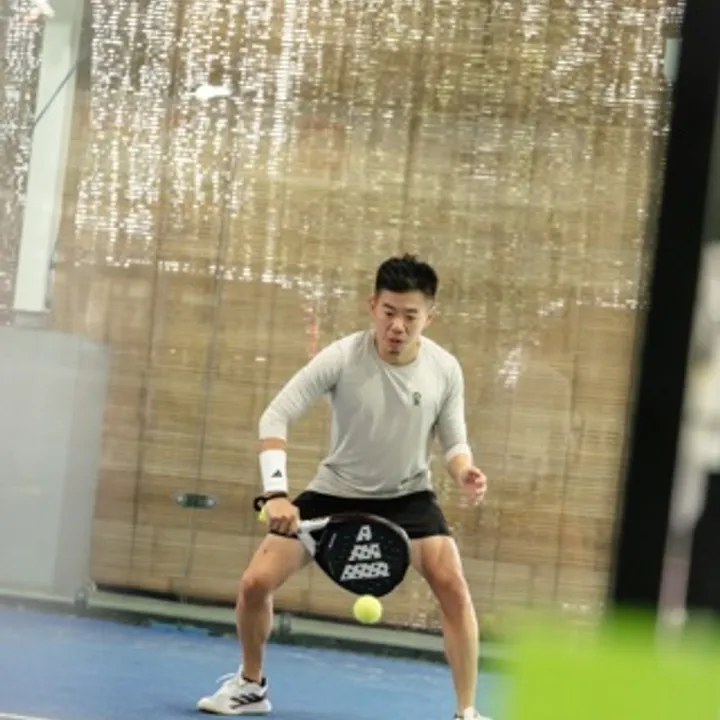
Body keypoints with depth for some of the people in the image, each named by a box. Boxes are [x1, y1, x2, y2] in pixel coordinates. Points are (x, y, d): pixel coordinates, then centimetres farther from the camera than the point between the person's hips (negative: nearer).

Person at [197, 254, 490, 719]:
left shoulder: (445, 369, -14)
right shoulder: (342, 358, -21)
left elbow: (454, 442, -3)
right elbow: (276, 417, -19)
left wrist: (465, 474, -27)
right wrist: (276, 493, -30)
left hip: (408, 495, 0)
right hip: (336, 491, 0)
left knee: (453, 586, -23)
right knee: (256, 583, -7)